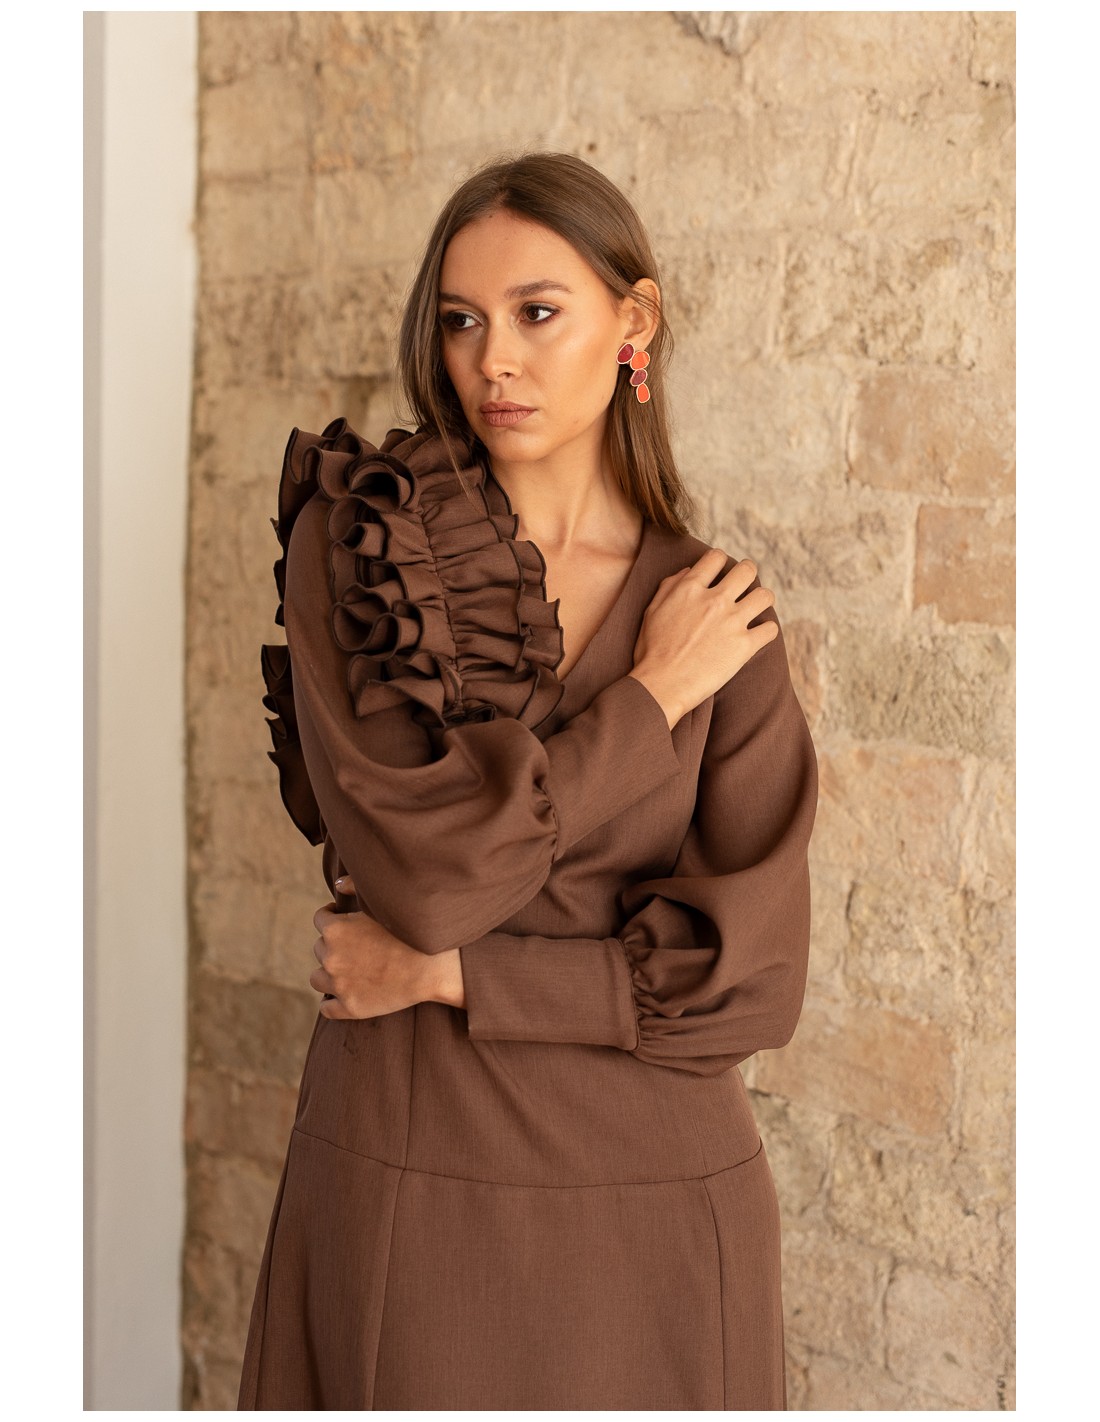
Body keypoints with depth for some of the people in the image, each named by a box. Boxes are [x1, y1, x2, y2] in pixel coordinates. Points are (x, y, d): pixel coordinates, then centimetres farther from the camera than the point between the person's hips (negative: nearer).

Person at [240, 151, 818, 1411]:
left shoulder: (722, 616, -1)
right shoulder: (353, 544, -5)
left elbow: (747, 981, -8)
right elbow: (418, 866, -17)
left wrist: (441, 973, -12)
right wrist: (651, 696, -10)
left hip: (656, 1195, 1)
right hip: (409, 1175, -1)